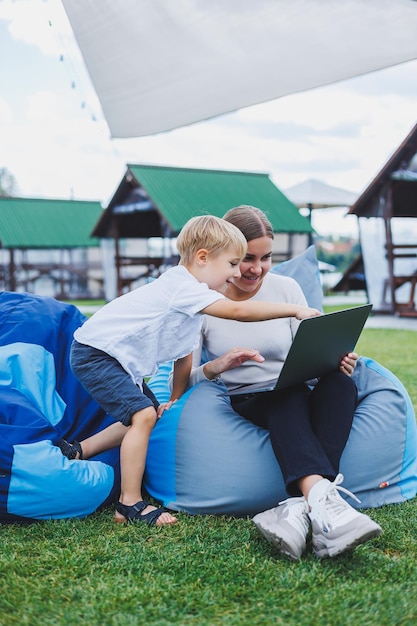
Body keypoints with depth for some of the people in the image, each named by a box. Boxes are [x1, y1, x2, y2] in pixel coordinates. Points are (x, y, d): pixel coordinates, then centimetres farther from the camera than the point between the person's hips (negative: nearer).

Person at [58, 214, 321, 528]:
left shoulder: (191, 301, 10)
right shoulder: (182, 285, -21)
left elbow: (184, 357, 17)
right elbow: (238, 311, -31)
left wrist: (175, 401, 21)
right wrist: (295, 309, -27)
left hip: (120, 361, 10)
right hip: (94, 352, -10)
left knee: (149, 415, 14)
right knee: (144, 414, -18)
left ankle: (80, 450, 24)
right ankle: (130, 503, -8)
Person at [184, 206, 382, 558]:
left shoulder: (286, 288, 3)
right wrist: (215, 367, -27)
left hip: (295, 399, 3)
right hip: (242, 405, -2)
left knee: (339, 383, -31)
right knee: (288, 397, -35)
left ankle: (301, 507, -45)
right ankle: (323, 502, -54)